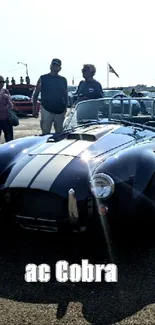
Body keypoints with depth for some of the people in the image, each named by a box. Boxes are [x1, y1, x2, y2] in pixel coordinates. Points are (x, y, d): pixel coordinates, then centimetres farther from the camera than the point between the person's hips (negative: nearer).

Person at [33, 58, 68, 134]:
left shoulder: (63, 80, 10)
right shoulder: (43, 78, 3)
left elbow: (66, 96, 15)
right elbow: (36, 94, 5)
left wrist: (65, 109, 8)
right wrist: (34, 109, 0)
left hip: (60, 111, 3)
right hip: (46, 110, -3)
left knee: (59, 133, 8)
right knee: (45, 133, -6)